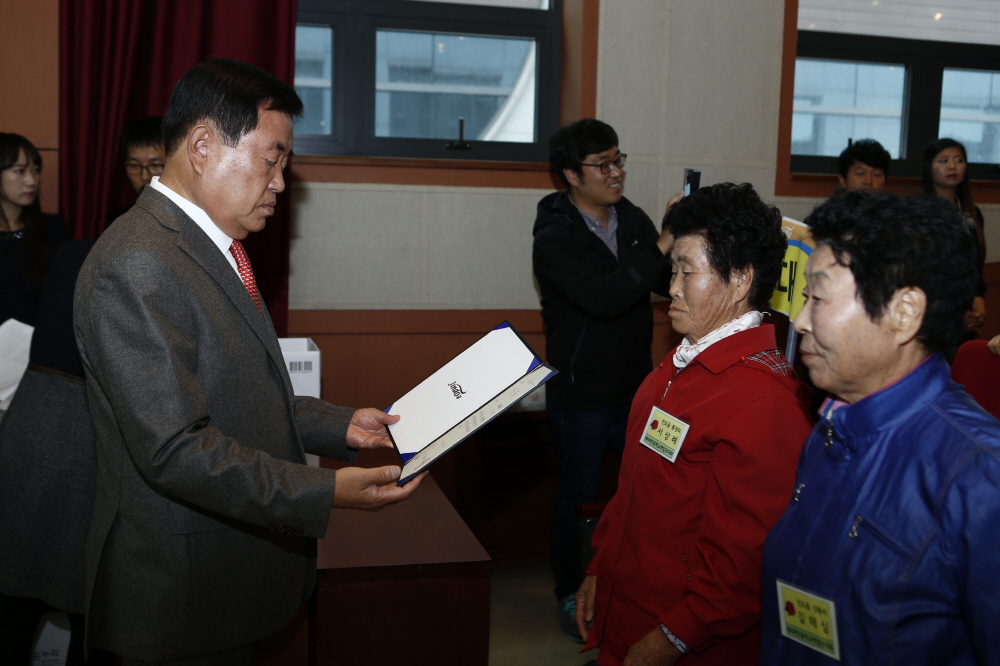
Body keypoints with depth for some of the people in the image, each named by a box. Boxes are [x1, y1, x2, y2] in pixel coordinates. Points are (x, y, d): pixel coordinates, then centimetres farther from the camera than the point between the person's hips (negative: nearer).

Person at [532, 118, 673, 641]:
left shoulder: (632, 219, 2)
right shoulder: (554, 238, -16)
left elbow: (670, 282, 2)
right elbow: (603, 297, -31)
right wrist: (662, 243, -34)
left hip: (635, 387, 5)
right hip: (581, 397, -5)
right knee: (578, 497, 10)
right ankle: (570, 594, 29)